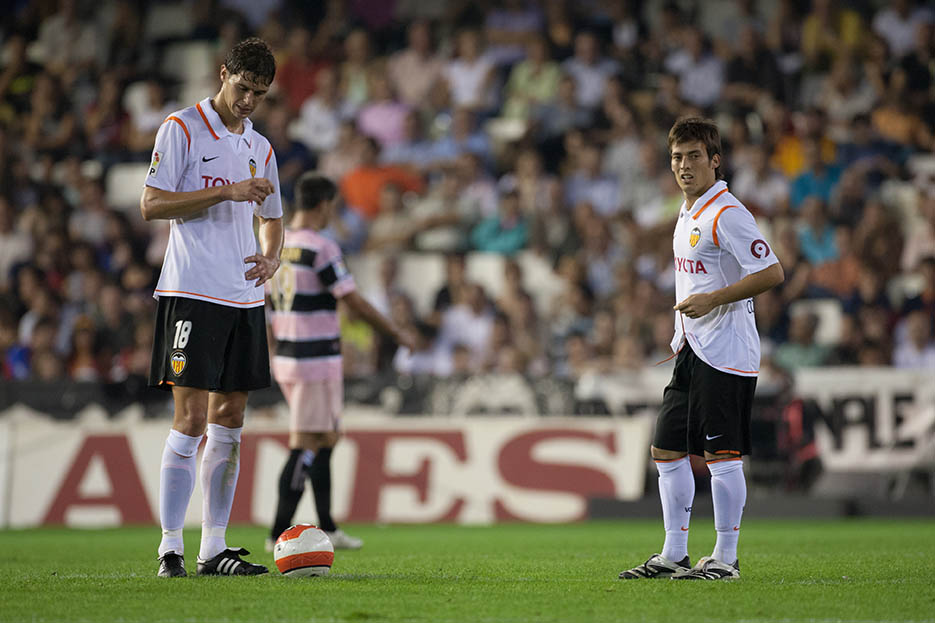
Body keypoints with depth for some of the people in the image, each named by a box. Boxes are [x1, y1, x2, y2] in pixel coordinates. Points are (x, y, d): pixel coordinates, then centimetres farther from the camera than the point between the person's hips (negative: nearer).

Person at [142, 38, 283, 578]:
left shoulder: (260, 147, 17)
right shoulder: (182, 129, -3)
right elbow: (152, 205, -10)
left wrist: (272, 259, 5)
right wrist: (227, 191, -17)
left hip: (245, 297, 7)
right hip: (192, 295, -7)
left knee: (230, 423, 6)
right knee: (191, 421, -11)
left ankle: (215, 549, 10)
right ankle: (170, 548, -7)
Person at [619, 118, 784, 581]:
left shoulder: (727, 214, -14)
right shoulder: (687, 214, 15)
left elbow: (772, 272, -19)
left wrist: (712, 300, -22)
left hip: (726, 352, -10)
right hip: (692, 351, 10)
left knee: (721, 454, -6)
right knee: (667, 450, 10)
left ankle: (725, 559, 0)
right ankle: (674, 555, 16)